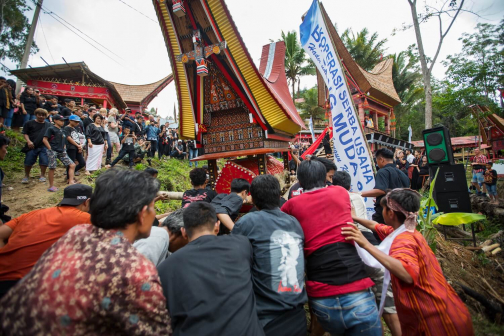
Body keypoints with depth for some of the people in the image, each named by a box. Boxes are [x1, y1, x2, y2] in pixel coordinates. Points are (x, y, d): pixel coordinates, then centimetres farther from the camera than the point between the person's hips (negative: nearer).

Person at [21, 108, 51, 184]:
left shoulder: (48, 125, 12)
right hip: (32, 146, -1)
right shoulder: (30, 123, 6)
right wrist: (28, 141, -11)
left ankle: (42, 176, 17)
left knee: (44, 162, -1)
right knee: (28, 162, 3)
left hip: (44, 146, 1)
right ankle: (26, 176, 20)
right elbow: (25, 133, 4)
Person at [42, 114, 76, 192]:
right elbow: (45, 140, -11)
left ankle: (71, 182, -3)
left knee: (72, 165, -2)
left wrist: (64, 149, 12)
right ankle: (51, 186, 10)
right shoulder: (51, 129, -5)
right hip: (53, 151, -7)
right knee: (52, 168, 0)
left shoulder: (61, 130, 16)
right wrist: (50, 149, -14)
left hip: (61, 151, 7)